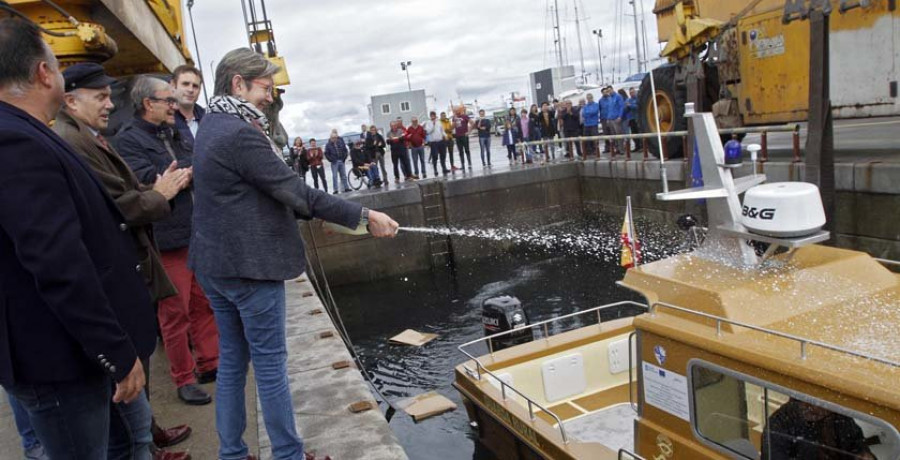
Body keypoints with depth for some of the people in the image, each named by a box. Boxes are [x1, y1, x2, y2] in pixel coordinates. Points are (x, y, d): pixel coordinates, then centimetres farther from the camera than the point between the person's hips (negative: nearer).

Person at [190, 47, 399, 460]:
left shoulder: (211, 126, 12)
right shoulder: (240, 134, -19)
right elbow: (296, 192, -20)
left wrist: (307, 211, 14)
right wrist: (364, 217, -15)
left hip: (214, 262, 10)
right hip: (249, 265, -9)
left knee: (231, 361, 16)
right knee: (270, 364, 2)